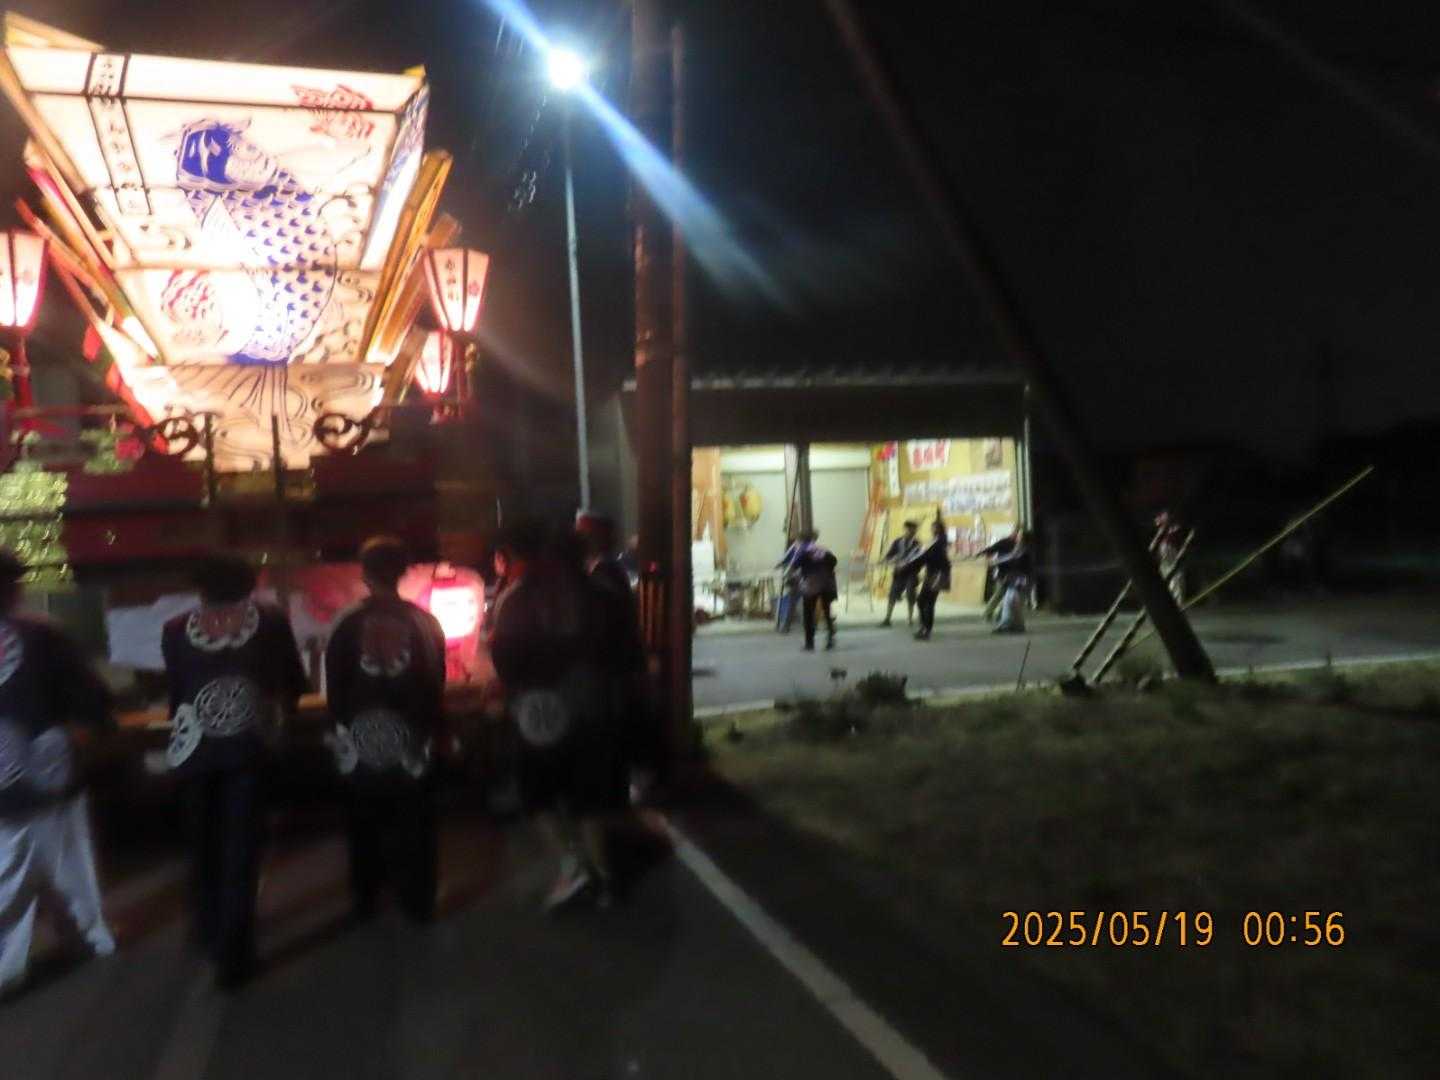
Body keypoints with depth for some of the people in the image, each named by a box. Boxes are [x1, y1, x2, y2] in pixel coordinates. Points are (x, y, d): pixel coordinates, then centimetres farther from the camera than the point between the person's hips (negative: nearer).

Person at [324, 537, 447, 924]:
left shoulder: (348, 625, -7)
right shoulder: (424, 623, -4)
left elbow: (335, 687, -4)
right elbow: (436, 684, 0)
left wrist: (340, 727, 8)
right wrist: (436, 731, 10)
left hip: (361, 738, 0)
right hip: (413, 736, 0)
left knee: (365, 824, 13)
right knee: (415, 826, 7)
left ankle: (365, 901, 18)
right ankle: (418, 902, 9)